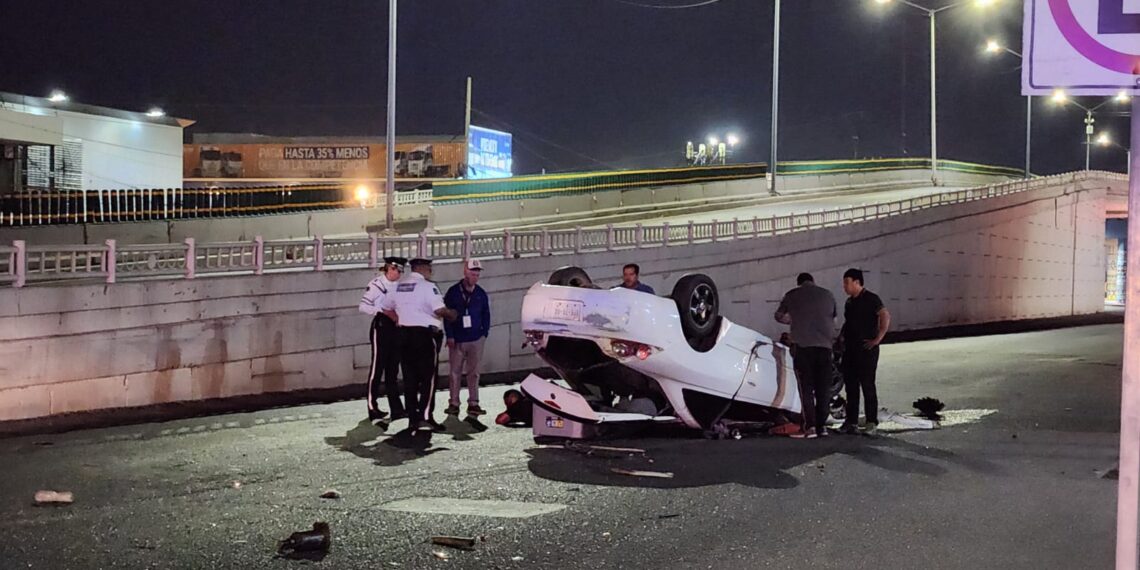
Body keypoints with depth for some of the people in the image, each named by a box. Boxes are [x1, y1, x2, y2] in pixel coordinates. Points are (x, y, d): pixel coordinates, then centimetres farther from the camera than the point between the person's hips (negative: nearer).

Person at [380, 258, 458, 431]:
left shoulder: (399, 286, 12)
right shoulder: (427, 286, -10)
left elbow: (385, 308, 20)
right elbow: (440, 310, -18)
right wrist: (451, 314, 1)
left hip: (404, 333, 7)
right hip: (425, 334, -6)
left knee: (410, 378, 9)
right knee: (428, 377, -2)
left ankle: (412, 418, 10)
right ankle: (425, 416, -11)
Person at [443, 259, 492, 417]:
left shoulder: (481, 294, 6)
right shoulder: (453, 292, -2)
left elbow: (486, 315, 13)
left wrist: (484, 333, 4)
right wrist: (450, 336, -6)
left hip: (476, 339, 2)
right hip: (456, 340, -2)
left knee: (474, 372, 3)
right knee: (455, 372, 2)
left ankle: (473, 403, 7)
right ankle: (454, 403, 8)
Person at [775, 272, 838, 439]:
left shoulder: (792, 295, 8)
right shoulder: (827, 295, 13)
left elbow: (779, 316, 22)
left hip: (803, 345, -2)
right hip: (824, 345, 2)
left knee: (806, 388, -2)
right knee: (823, 388, 8)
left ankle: (810, 426, -10)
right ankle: (822, 425, 8)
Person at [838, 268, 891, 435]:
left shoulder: (871, 299, -8)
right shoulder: (849, 302, 16)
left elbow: (885, 317, -18)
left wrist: (877, 339, -20)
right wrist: (843, 339, 13)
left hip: (866, 350, -8)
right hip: (850, 349, 8)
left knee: (867, 386, -6)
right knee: (851, 386, 7)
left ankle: (872, 423, -2)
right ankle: (851, 422, 11)